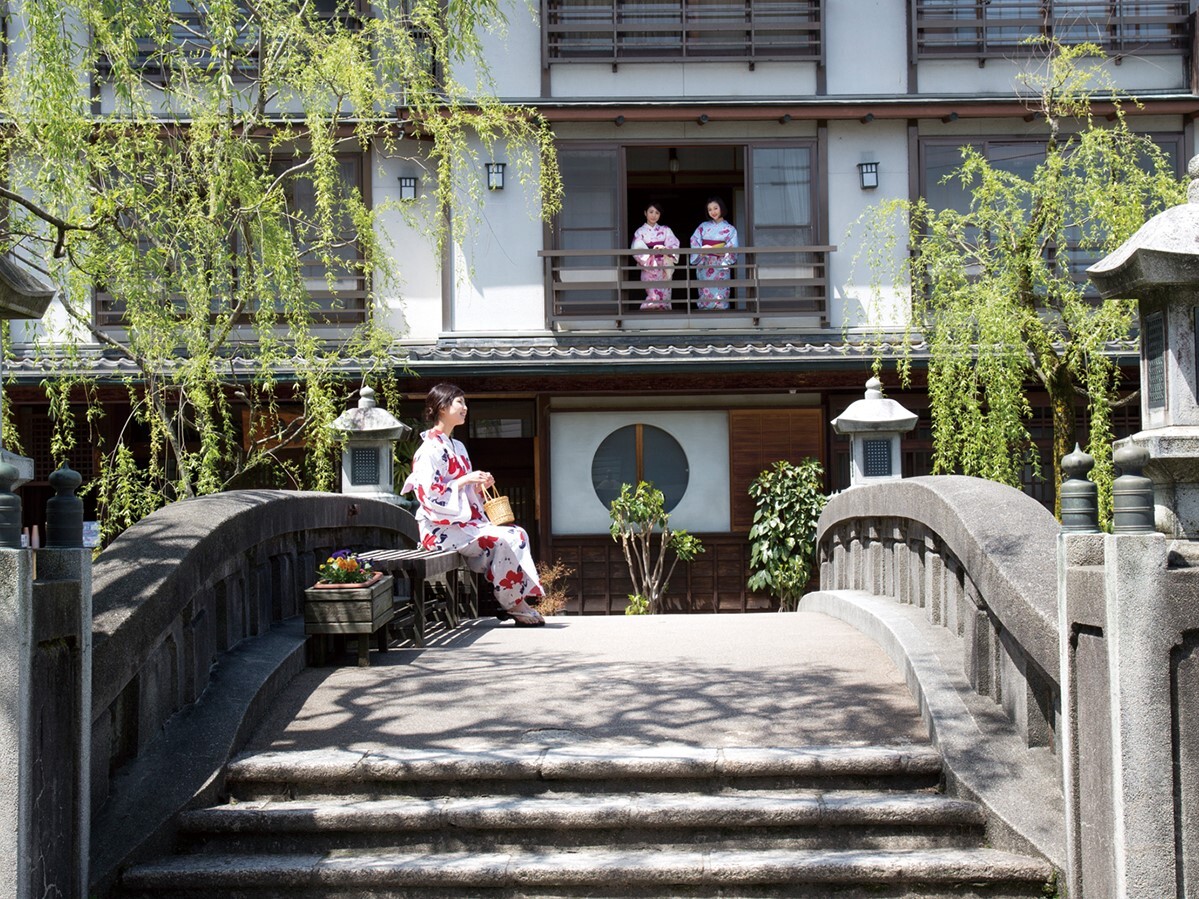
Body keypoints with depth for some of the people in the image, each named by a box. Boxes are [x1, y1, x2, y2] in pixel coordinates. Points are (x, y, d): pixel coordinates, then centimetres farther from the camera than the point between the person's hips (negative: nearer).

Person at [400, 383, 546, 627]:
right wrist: (465, 480, -18)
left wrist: (479, 485, 3)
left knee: (518, 534, -10)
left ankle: (519, 601, -15)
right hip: (441, 529, -9)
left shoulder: (457, 447, 19)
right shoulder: (430, 449, -11)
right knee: (500, 540, -24)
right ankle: (513, 605, -12)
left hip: (463, 522, 9)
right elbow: (428, 494, -19)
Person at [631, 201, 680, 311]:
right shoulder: (640, 232, 6)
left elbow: (674, 246, -1)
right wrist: (651, 253, -21)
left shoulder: (665, 230, 12)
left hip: (664, 268, 2)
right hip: (649, 269, -2)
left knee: (664, 297, -2)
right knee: (654, 297, -17)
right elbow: (637, 251, -7)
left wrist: (664, 249, -22)